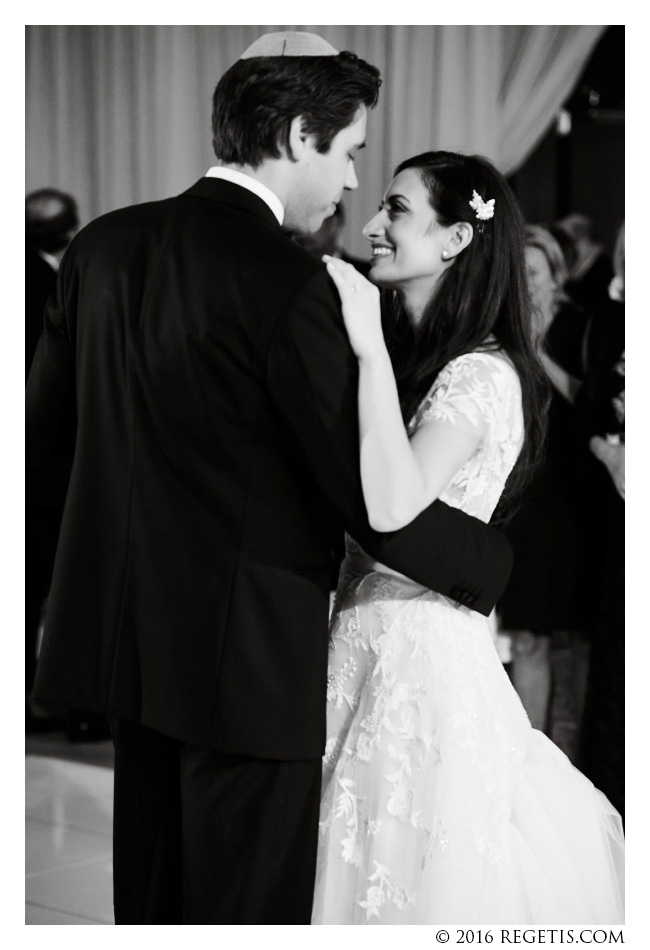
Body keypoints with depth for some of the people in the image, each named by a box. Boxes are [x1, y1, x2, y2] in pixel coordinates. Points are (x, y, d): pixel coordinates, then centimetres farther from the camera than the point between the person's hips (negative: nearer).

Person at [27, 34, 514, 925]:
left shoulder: (103, 245, 2)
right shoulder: (288, 283, -20)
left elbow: (43, 426, 12)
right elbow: (372, 501, -18)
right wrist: (491, 563, -1)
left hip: (133, 636, 8)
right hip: (248, 651, -7)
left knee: (152, 898, 20)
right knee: (250, 906, 5)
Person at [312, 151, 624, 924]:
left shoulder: (483, 375, -16)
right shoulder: (407, 359, 9)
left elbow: (391, 506, -30)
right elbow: (362, 501, 6)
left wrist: (371, 349, -27)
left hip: (421, 658, -8)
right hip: (363, 645, 8)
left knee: (418, 874, 4)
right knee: (353, 859, 16)